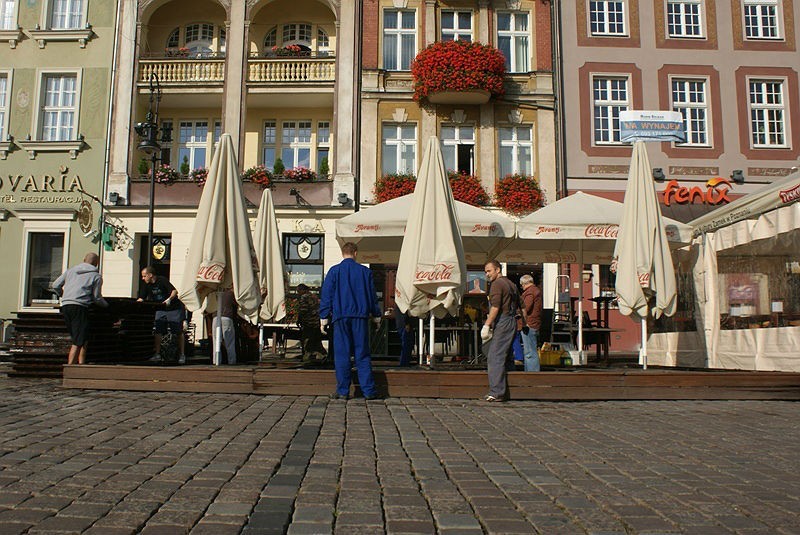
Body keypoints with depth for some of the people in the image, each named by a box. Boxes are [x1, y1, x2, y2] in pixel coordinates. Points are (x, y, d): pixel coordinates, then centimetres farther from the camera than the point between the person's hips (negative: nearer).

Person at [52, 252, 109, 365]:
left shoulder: (71, 270, 19)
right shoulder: (96, 276, 5)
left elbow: (55, 285, 17)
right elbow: (96, 297, 2)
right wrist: (106, 304, 21)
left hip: (65, 306, 6)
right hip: (79, 307, -6)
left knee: (78, 339, 15)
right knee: (78, 342, -7)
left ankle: (81, 364, 13)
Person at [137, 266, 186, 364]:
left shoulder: (162, 280, -16)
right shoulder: (146, 285, 2)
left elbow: (175, 291, -24)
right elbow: (141, 298, 2)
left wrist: (169, 299, -40)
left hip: (174, 309, -5)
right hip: (160, 310, 5)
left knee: (179, 332, -3)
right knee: (158, 331, -7)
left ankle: (182, 355, 5)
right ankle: (157, 354, 0)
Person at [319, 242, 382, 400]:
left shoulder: (334, 271, 2)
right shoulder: (365, 272, 6)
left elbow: (326, 296, 2)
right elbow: (372, 296, 11)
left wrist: (323, 318, 6)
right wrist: (376, 316, 19)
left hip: (340, 317, -1)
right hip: (360, 316, 1)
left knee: (341, 354, 3)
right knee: (362, 354, 5)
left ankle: (342, 391, 3)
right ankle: (368, 390, 3)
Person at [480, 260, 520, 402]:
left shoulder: (497, 284, -9)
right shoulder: (511, 284, 19)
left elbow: (495, 307, -18)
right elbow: (517, 305, 23)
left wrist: (486, 325, -19)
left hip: (501, 323, -10)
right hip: (512, 321, 10)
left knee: (495, 357, -10)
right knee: (506, 357, 12)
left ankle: (496, 392, -13)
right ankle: (505, 392, 14)